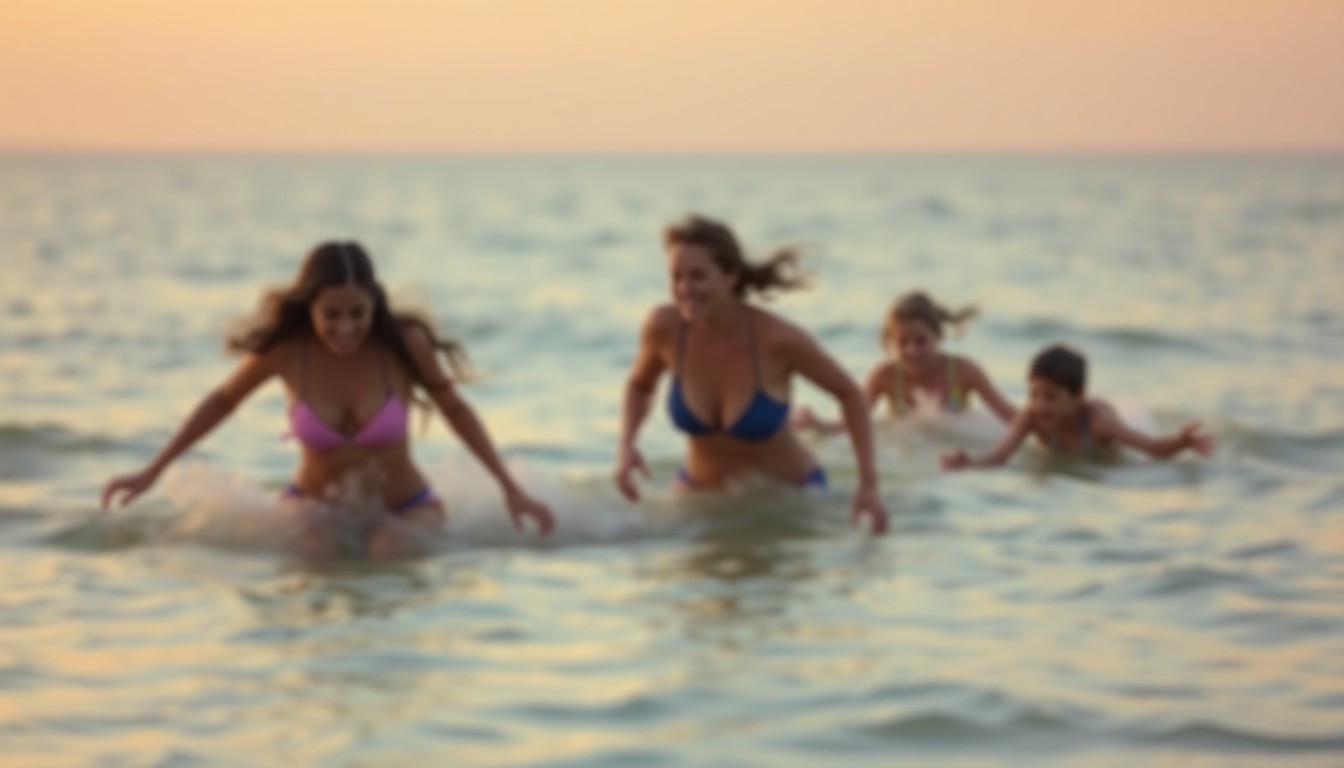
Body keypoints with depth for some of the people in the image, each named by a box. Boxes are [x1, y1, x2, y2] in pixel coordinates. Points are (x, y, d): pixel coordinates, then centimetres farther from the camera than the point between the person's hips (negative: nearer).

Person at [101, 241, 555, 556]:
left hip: (404, 508, 0)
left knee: (390, 547, -32)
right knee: (309, 547, -32)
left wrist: (511, 489, -2)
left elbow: (455, 410, -2)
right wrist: (151, 472, 4)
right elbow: (221, 403, 2)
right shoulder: (286, 350, -17)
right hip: (315, 505, 0)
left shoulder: (403, 344, -19)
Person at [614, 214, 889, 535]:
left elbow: (849, 394, -11)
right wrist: (626, 445, -15)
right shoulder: (664, 327, -19)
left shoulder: (777, 338, -27)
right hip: (700, 490, 3)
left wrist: (869, 484, -18)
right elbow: (640, 385, 4)